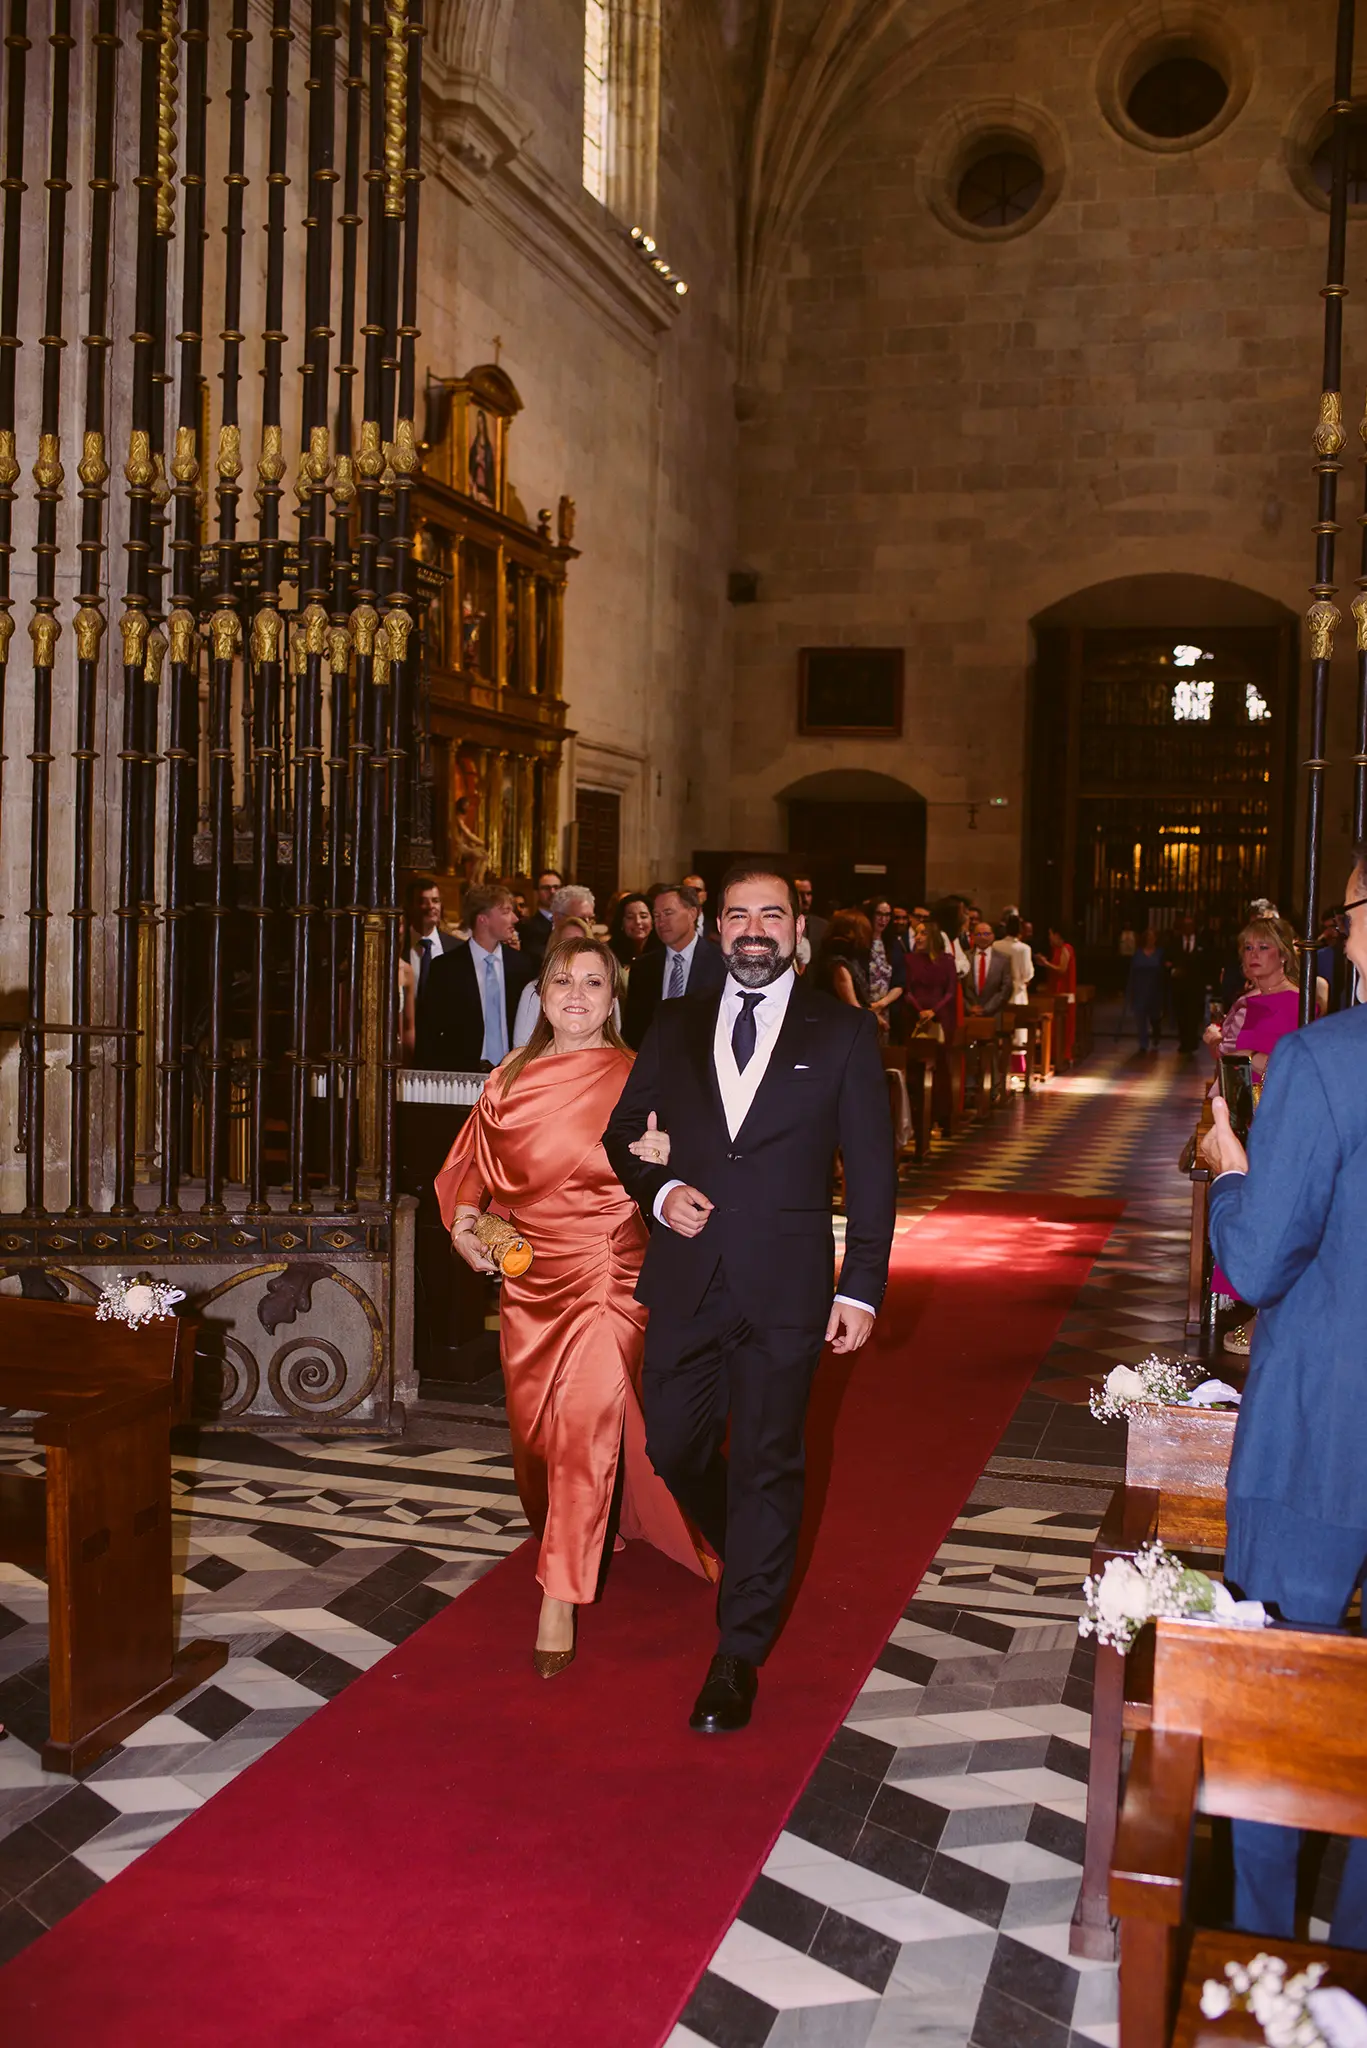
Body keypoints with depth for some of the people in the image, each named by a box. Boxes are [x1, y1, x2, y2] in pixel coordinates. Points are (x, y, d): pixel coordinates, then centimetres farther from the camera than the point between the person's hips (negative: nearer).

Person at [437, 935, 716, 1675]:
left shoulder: (635, 1078, -3)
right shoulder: (511, 1079, 8)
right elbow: (475, 1165, 15)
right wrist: (463, 1224, 0)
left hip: (607, 1268, -4)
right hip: (529, 1272, 4)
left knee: (586, 1421, -10)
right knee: (535, 1418, 14)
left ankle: (561, 1598, -3)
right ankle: (575, 1529, 44)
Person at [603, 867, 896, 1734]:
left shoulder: (844, 1033, 0)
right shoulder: (675, 1028, 9)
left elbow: (871, 1169, -1)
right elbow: (624, 1133, 15)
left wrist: (861, 1288, -7)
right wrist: (659, 1191, -6)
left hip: (784, 1285, -3)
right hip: (686, 1279, 3)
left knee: (766, 1466, 3)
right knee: (674, 1448, 11)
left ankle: (740, 1654, 16)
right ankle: (754, 1558, 42)